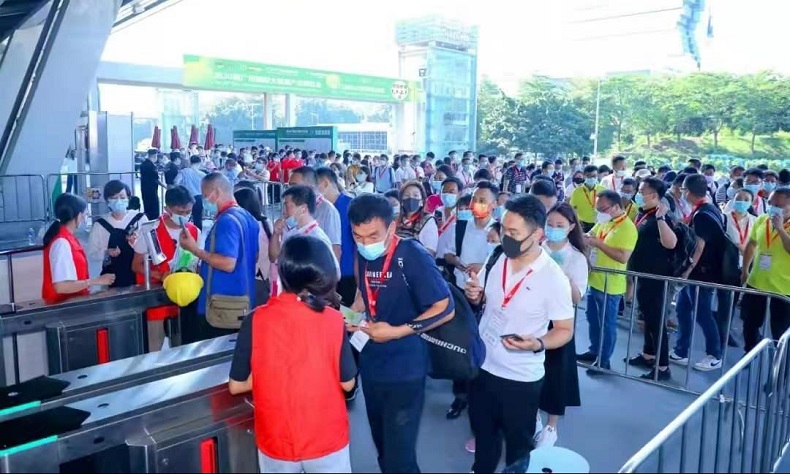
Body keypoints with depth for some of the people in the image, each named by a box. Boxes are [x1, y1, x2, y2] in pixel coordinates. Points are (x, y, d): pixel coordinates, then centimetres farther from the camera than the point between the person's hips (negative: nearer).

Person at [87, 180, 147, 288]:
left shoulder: (140, 219, -2)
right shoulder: (100, 224, 2)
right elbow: (92, 254, 5)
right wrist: (106, 253, -13)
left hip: (138, 276, 0)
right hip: (112, 278, 1)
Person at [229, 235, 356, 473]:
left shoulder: (255, 320, -12)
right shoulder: (333, 320, -13)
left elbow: (236, 385, -5)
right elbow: (347, 382, -5)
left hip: (275, 440, 1)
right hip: (326, 438, -1)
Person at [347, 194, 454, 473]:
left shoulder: (412, 256, -20)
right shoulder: (363, 255, -1)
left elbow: (446, 309, -18)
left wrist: (397, 331, -22)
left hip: (403, 369, -6)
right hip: (370, 364, 6)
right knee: (383, 447, 22)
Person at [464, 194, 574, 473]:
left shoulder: (554, 278, -20)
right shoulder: (496, 259, -5)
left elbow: (565, 330, -12)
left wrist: (538, 344, -32)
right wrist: (473, 294, -12)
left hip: (521, 377, -5)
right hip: (483, 365, 5)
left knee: (519, 443, 16)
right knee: (483, 431, 25)